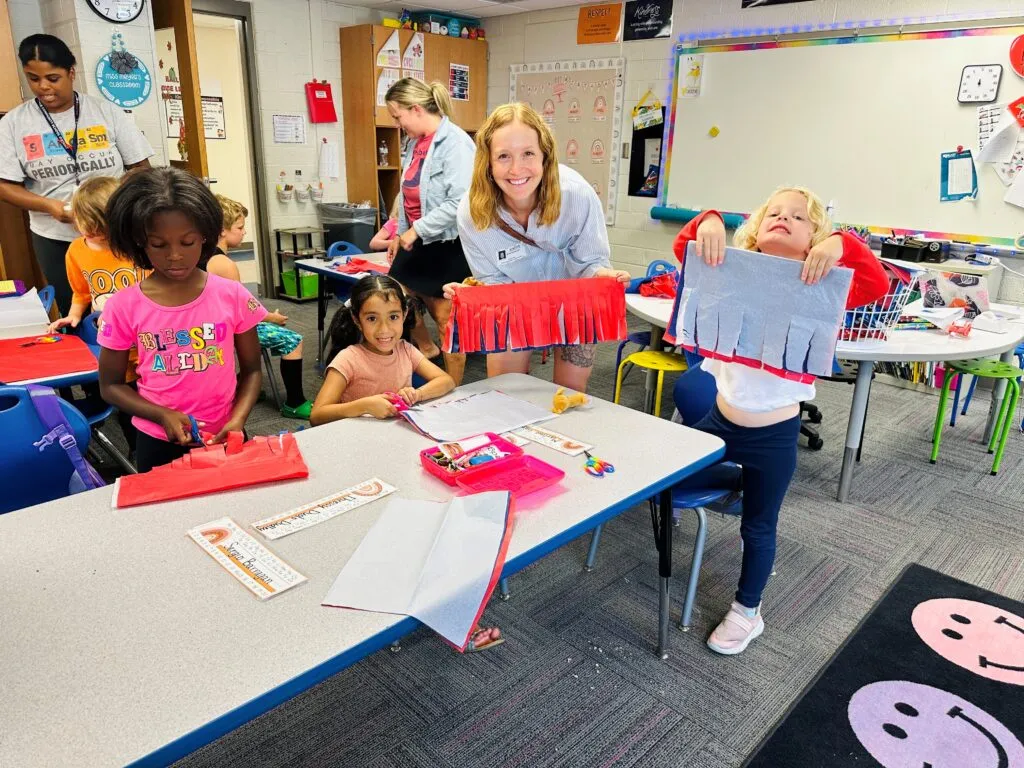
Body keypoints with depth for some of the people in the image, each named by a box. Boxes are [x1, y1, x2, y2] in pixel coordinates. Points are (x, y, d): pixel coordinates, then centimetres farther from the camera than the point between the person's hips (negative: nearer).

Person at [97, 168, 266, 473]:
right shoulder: (123, 307, -10)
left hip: (223, 437, 0)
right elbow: (111, 385, 0)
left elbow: (251, 370, 0)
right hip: (158, 443, 0)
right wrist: (163, 415, -16)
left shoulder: (233, 296, -10)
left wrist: (238, 419, -16)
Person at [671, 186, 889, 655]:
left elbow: (876, 285, -23)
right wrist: (708, 224, -27)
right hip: (721, 419, 3)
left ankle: (747, 612, 34)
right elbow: (683, 249, -7)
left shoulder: (818, 288, -9)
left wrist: (841, 245, -38)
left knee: (758, 526, 13)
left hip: (774, 435, -3)